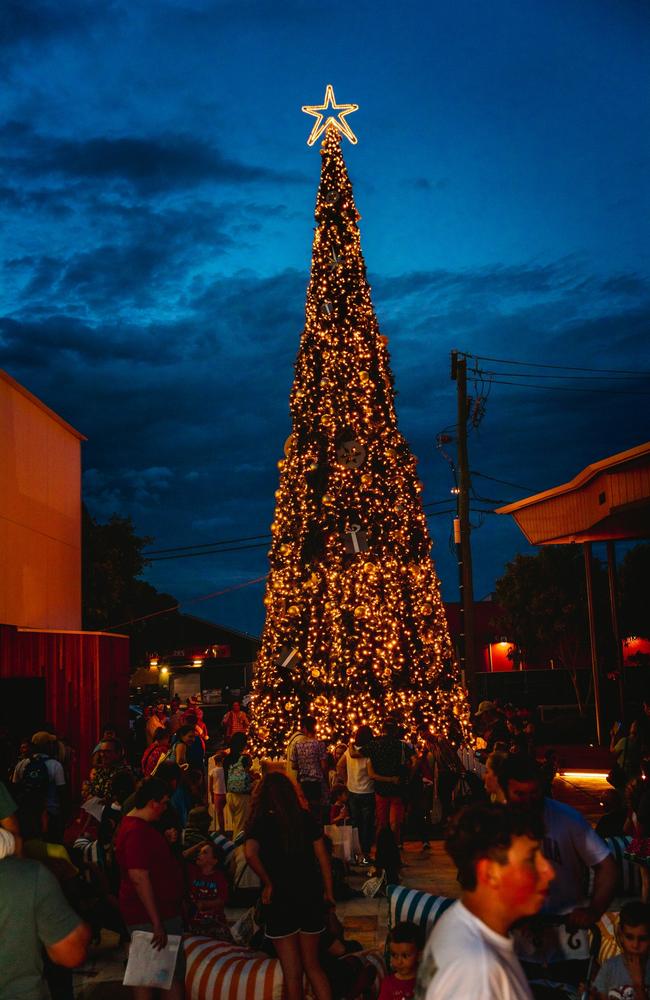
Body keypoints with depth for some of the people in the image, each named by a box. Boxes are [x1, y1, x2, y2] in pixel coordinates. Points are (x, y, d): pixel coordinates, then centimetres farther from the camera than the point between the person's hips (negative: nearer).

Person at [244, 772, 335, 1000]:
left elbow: (251, 854, -27)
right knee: (312, 965, 19)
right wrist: (328, 892, 10)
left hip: (280, 902, -3)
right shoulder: (306, 819, -1)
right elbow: (323, 857, 1)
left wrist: (268, 883, -15)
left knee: (292, 973, 9)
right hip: (310, 897, 3)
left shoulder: (260, 822, -10)